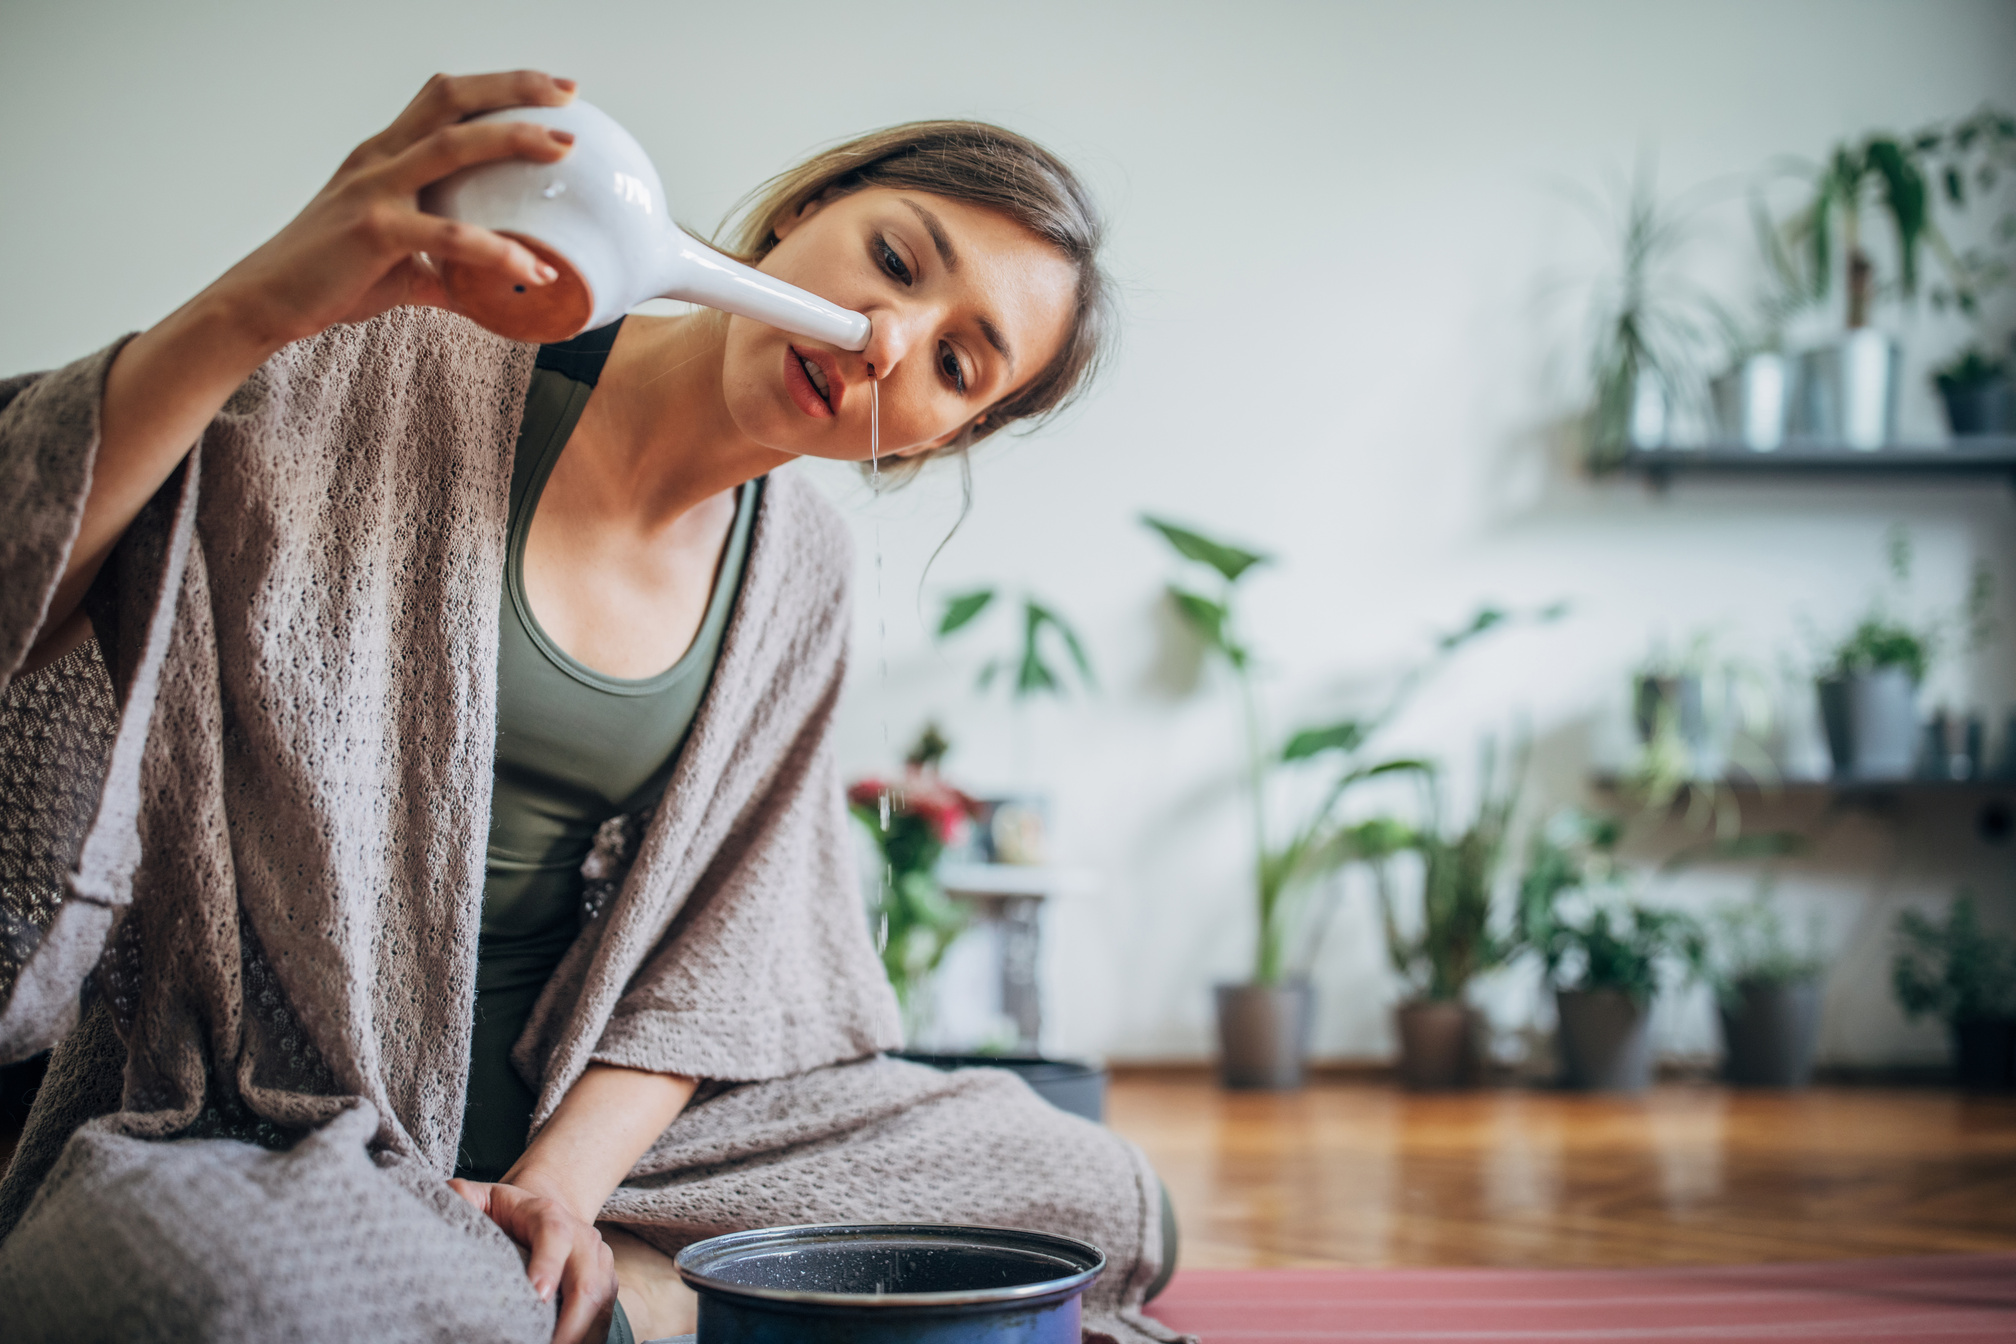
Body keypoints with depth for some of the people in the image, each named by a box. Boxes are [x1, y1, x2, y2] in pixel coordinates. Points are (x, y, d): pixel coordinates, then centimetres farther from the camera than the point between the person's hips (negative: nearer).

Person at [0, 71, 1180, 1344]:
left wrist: (564, 1179, -13)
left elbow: (717, 944, 4)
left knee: (1097, 1203, -1)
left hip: (574, 1129, 5)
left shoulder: (798, 571, 4)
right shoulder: (395, 358, -12)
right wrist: (253, 308, -37)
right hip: (253, 1133, -4)